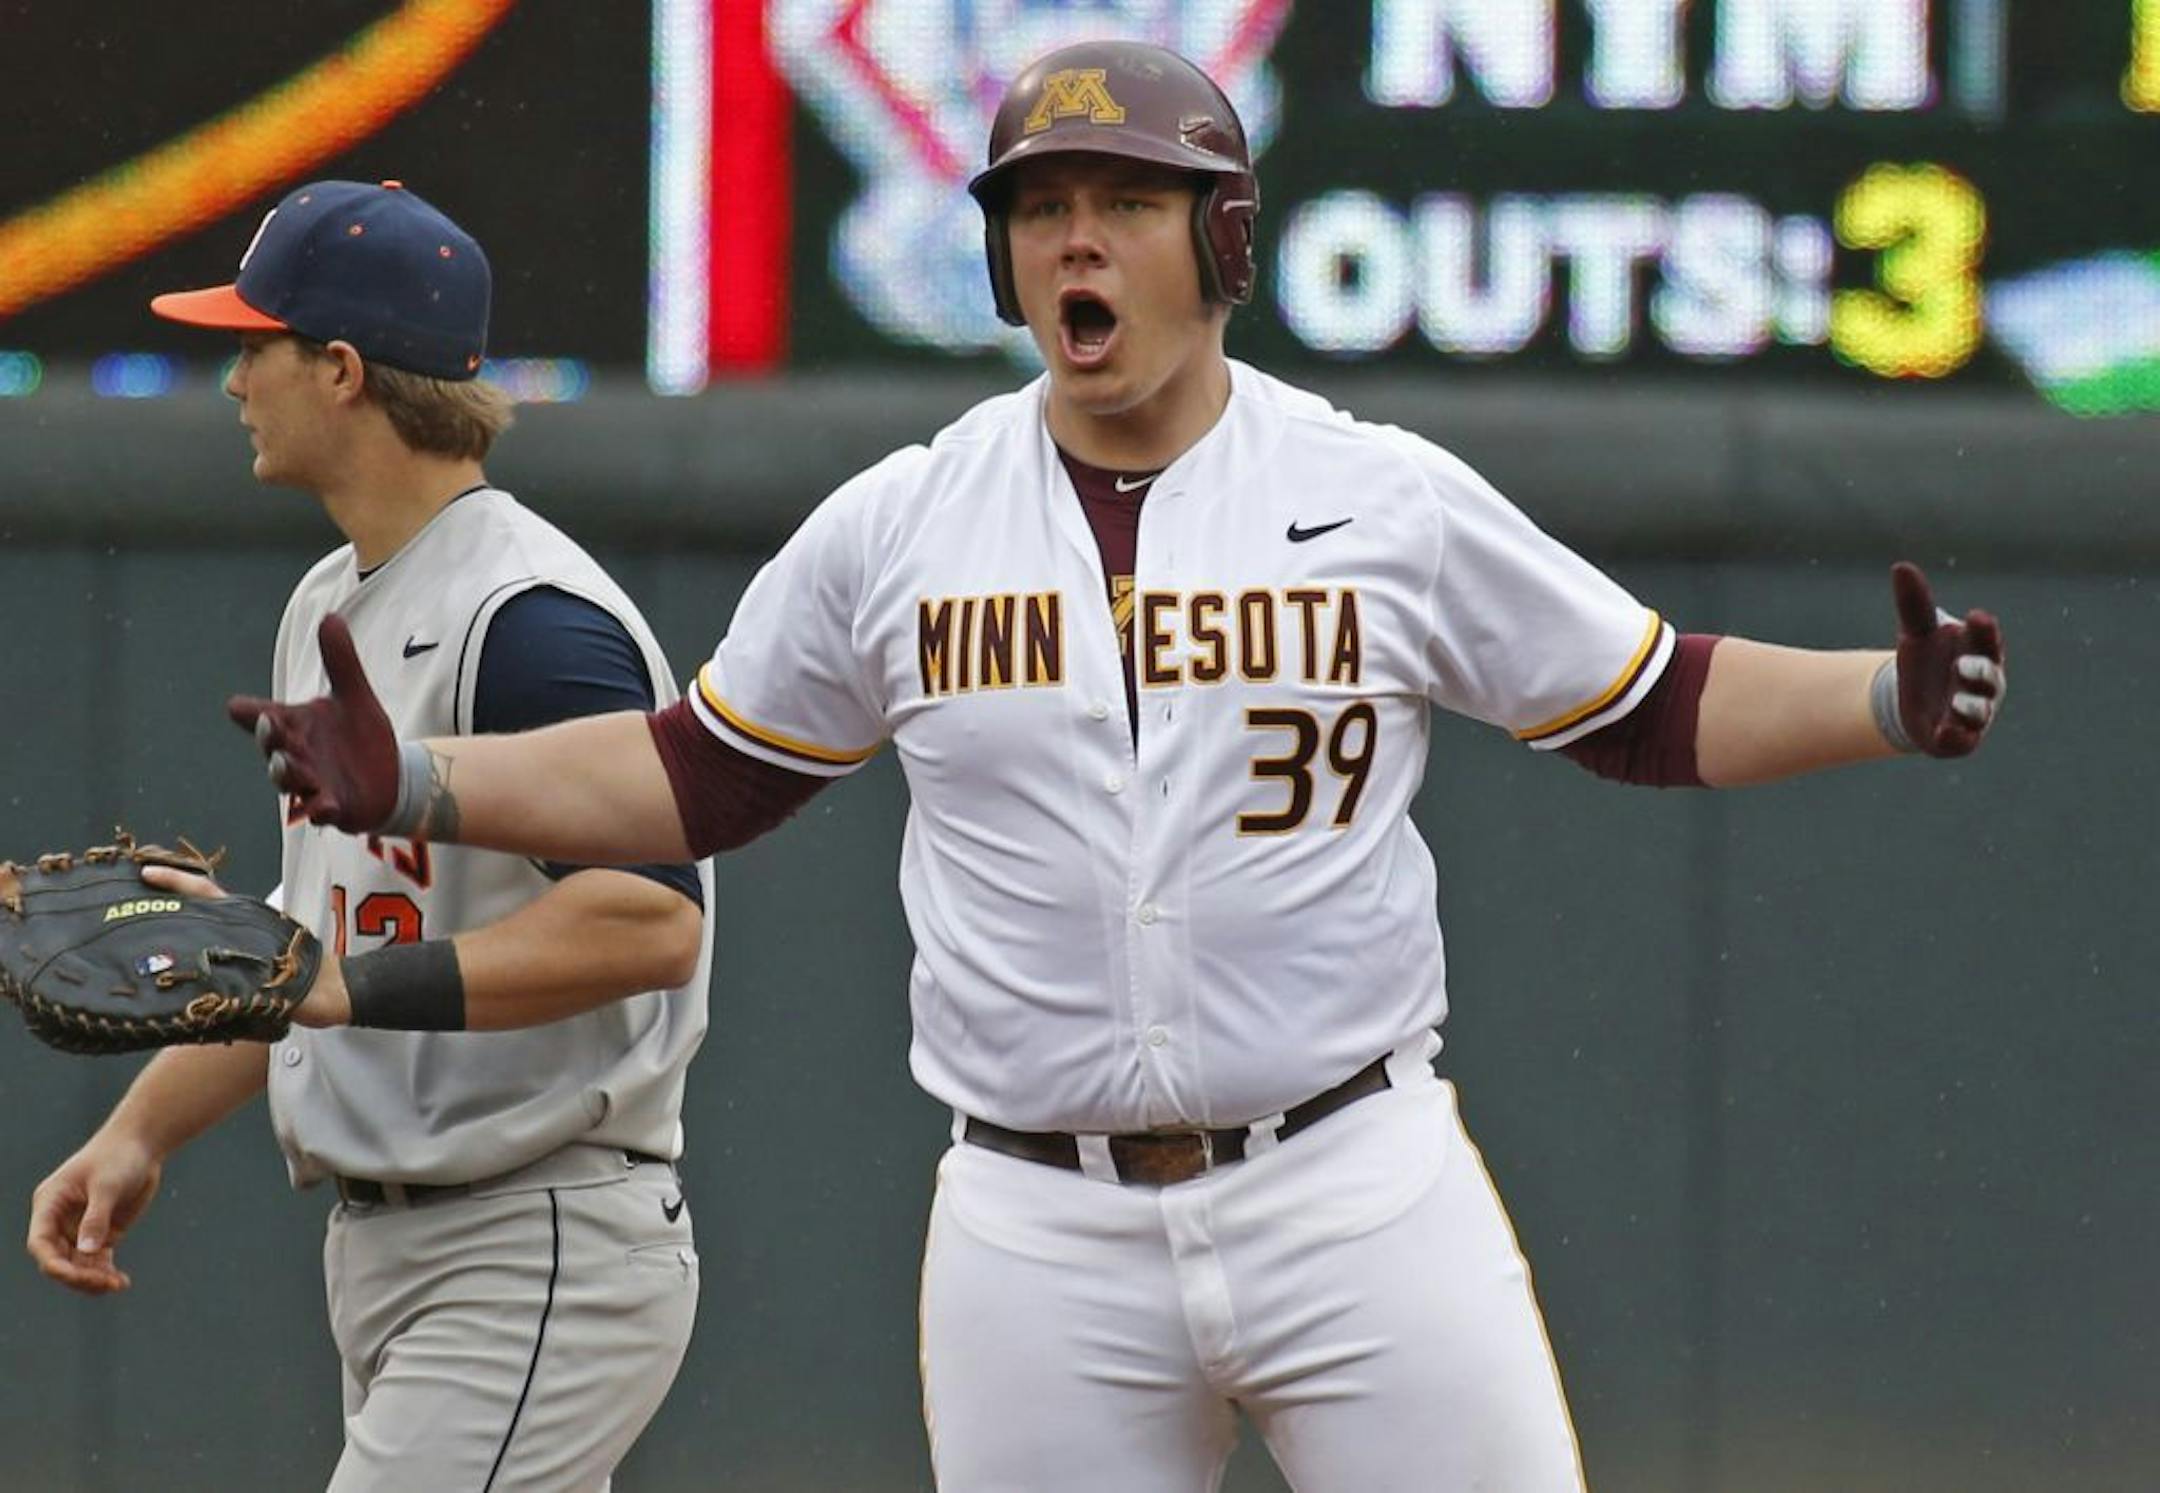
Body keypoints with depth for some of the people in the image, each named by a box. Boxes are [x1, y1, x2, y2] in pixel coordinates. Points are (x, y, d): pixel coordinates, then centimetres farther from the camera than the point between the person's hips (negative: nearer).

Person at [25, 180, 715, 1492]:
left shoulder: (525, 618, -16)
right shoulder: (327, 609, 16)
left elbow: (653, 919, -27)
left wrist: (352, 988, -32)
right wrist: (143, 1131, 13)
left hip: (547, 1257, -10)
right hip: (384, 1259, 10)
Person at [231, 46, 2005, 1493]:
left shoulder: (1394, 505, 2)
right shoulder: (895, 528, 5)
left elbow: (1657, 708, 9)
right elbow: (697, 776, 16)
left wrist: (1893, 703, -7)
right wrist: (412, 786, 4)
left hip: (1358, 1192, -1)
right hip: (1043, 1239, 2)